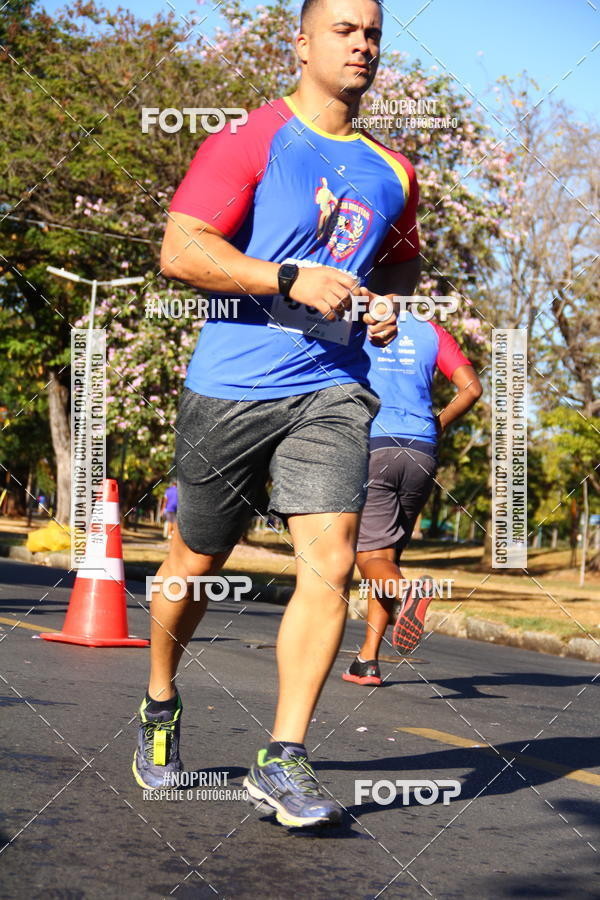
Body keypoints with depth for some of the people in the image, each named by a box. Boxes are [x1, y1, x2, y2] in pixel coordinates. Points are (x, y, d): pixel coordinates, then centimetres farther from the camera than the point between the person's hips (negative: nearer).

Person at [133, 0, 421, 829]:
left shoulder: (391, 170, 13)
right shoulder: (252, 141, -4)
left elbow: (402, 257, 32)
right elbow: (180, 249, -13)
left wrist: (387, 299, 9)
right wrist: (294, 279, -20)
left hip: (332, 390, 3)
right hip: (232, 385, -3)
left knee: (332, 564, -13)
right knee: (196, 564, 9)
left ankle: (282, 759, -5)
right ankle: (160, 706, 36)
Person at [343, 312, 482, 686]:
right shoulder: (431, 332, 13)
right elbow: (471, 388, 4)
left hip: (372, 447, -4)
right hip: (421, 453, 4)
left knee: (372, 556, -3)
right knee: (389, 552, 13)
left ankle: (410, 592, -37)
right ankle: (368, 659, 9)